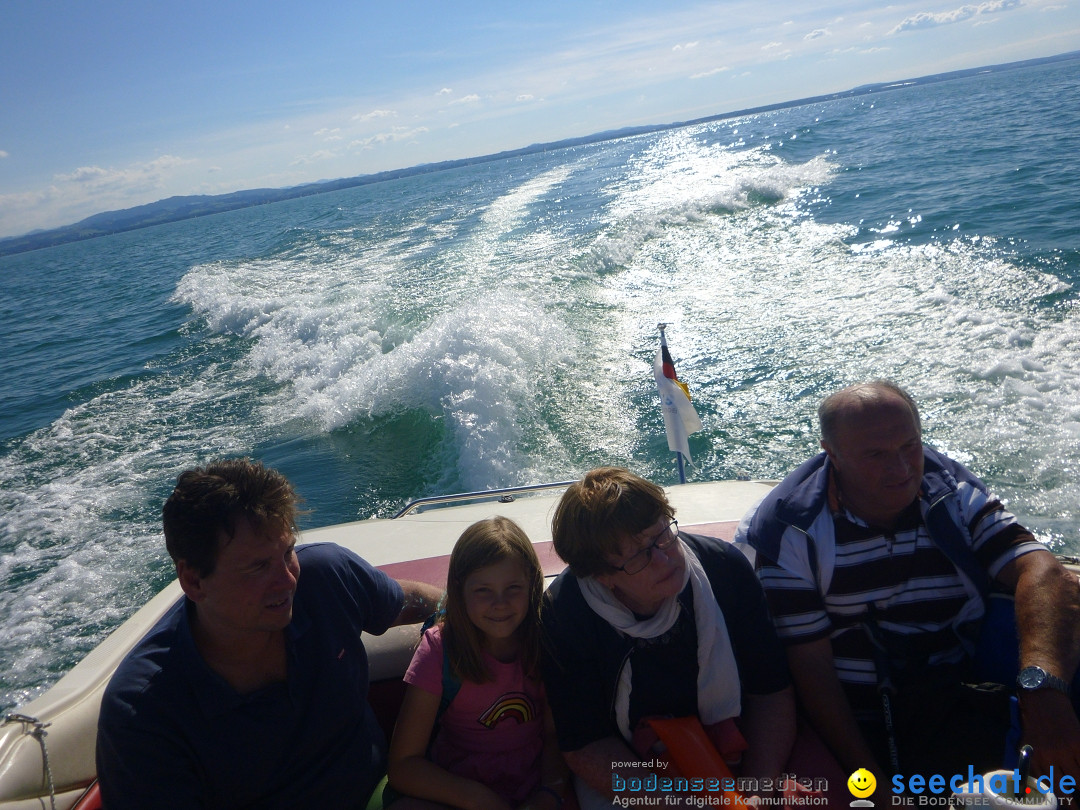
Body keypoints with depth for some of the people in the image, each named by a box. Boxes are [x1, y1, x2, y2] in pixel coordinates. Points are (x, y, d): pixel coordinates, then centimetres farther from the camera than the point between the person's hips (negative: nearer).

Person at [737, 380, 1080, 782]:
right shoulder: (793, 533, -10)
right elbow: (810, 665, -9)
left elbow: (1043, 573, -15)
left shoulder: (955, 496, 0)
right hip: (847, 727, -1)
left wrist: (1043, 684, -34)